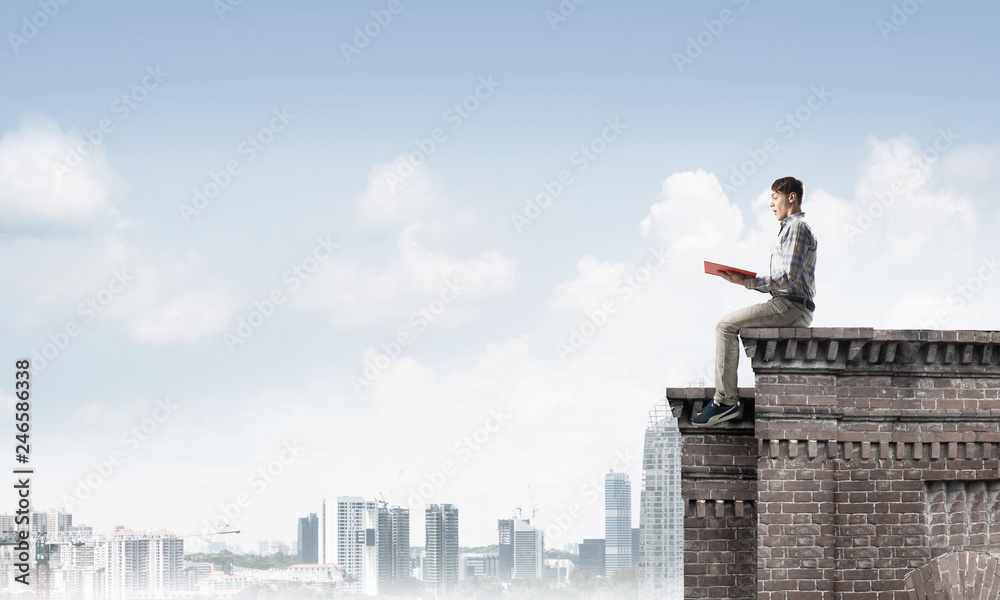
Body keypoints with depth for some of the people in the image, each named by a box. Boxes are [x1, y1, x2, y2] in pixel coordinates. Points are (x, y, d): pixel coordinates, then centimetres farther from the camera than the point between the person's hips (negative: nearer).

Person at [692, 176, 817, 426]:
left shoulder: (797, 227, -9)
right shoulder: (793, 228, 25)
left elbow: (789, 279, -20)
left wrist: (747, 282, -17)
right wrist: (748, 280, 9)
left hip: (791, 306, -11)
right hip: (790, 307, 11)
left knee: (726, 325, -17)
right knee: (728, 324, 15)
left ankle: (726, 401, -18)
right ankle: (724, 397, 8)